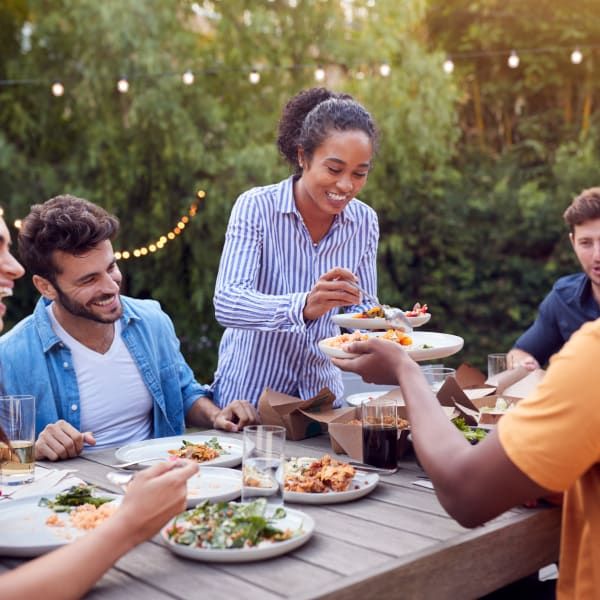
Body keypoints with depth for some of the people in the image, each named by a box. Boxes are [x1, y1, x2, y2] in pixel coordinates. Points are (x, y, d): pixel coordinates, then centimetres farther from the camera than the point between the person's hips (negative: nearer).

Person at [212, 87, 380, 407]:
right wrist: (303, 306, -39)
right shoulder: (256, 207, -14)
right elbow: (226, 304, -24)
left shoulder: (365, 222, -2)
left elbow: (361, 312, 4)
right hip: (250, 391, -3)